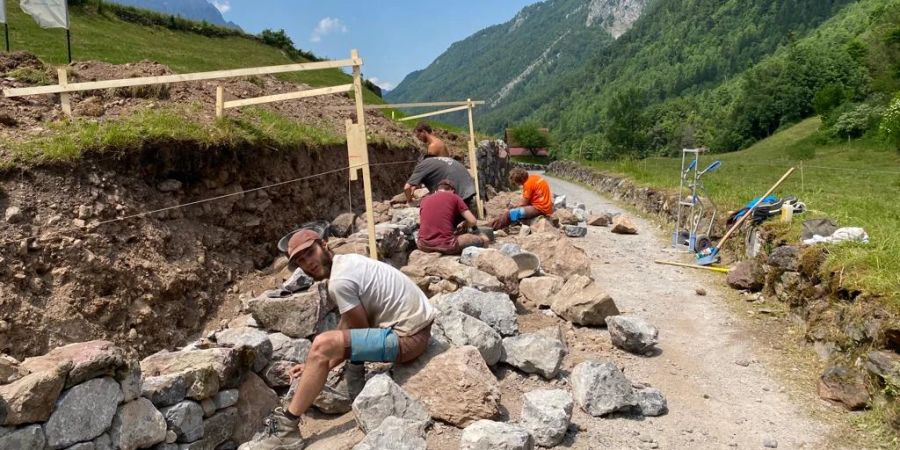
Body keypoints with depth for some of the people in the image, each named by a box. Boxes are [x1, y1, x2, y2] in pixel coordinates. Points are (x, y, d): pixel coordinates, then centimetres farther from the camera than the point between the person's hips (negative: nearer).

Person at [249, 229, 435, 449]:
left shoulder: (339, 282, -16)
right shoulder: (347, 261, 14)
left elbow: (362, 331, -9)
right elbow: (347, 325, 19)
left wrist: (321, 364, 1)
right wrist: (318, 364, 13)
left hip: (407, 337, -11)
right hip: (417, 320, 11)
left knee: (321, 346, -19)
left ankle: (287, 428, -7)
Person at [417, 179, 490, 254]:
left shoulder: (424, 199, 17)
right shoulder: (454, 198, 8)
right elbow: (472, 221, 4)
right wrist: (462, 226, 25)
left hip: (424, 245, 3)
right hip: (446, 245, -3)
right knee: (484, 239, 13)